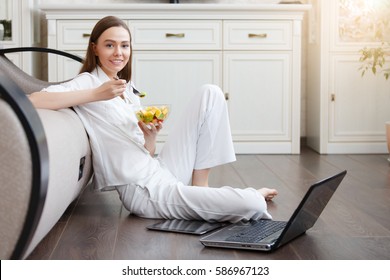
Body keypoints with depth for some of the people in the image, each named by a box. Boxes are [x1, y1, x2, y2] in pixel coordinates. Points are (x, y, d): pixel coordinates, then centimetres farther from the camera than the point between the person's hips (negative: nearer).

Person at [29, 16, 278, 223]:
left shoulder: (129, 91, 18)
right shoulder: (87, 82, -3)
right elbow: (31, 101, -22)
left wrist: (152, 135, -5)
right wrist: (96, 95, -22)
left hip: (163, 172, 8)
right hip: (146, 193, -8)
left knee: (210, 93, 3)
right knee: (250, 206, -24)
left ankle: (200, 188, 0)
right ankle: (252, 195, 15)